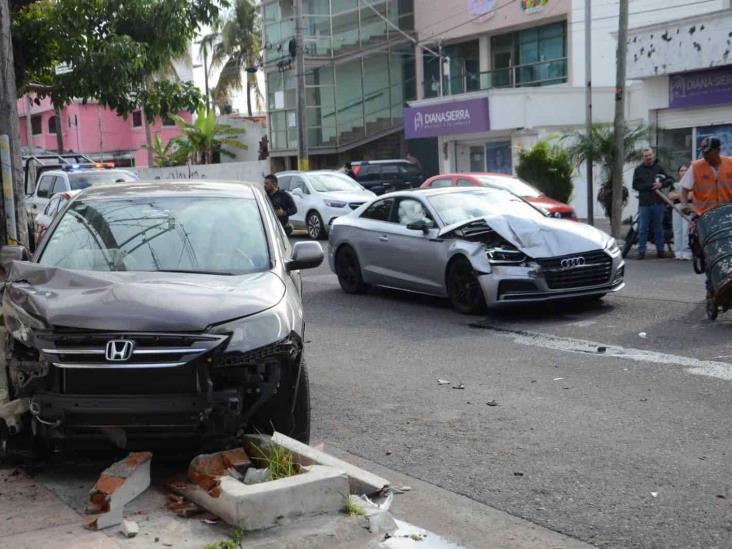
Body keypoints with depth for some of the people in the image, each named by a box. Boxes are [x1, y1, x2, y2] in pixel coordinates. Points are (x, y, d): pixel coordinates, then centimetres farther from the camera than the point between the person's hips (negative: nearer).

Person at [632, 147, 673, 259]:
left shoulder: (659, 168, 9)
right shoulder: (639, 170, 6)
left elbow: (670, 180, 7)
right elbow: (635, 185, -2)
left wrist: (661, 184, -13)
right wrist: (650, 186, -13)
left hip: (658, 202, 1)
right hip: (644, 203, -1)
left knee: (659, 228, 8)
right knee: (642, 229, -1)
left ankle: (660, 250, 15)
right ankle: (641, 251, 2)